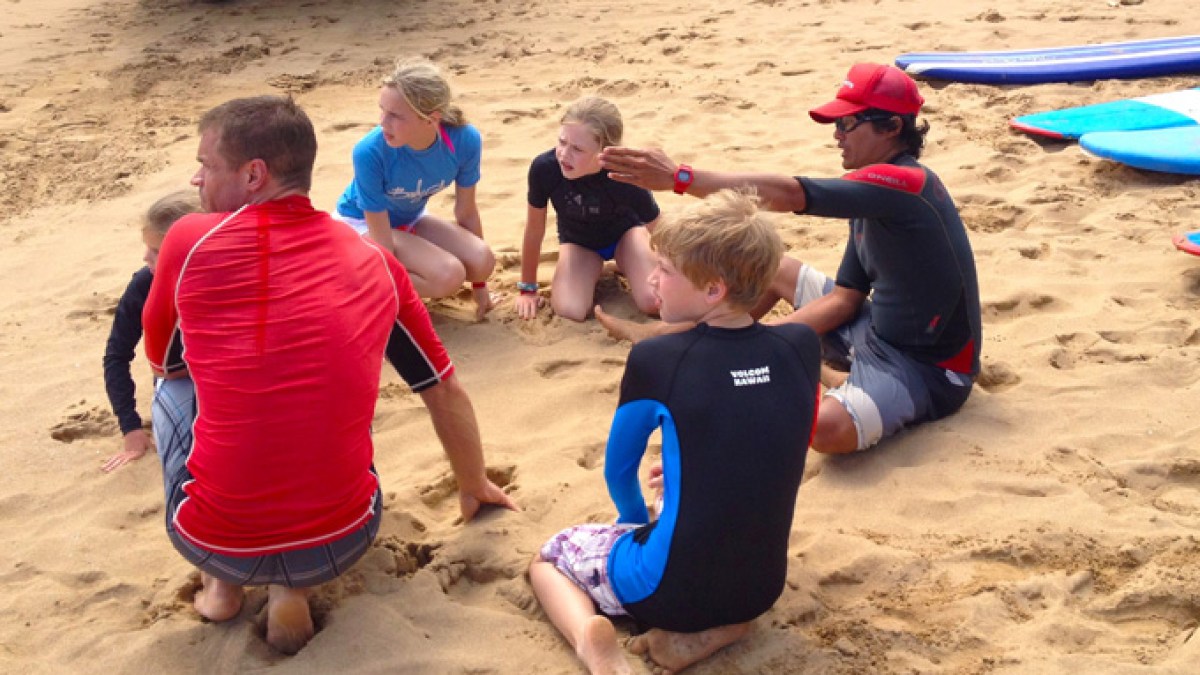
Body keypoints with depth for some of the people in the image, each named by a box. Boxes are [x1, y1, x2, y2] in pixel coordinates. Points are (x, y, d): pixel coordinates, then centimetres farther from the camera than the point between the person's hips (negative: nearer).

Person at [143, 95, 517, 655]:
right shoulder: (373, 261, 3)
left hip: (215, 543, -1)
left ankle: (220, 581, 19)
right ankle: (290, 589, 13)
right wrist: (475, 488, 31)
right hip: (342, 545, 1)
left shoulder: (189, 240, -4)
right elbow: (446, 392, 13)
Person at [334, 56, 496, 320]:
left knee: (482, 262, -19)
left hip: (411, 219, 5)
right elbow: (383, 245, -28)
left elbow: (466, 212, -8)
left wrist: (479, 285, 1)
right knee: (449, 275, -27)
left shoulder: (465, 140, -25)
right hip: (362, 222, -5)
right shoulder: (370, 152, -36)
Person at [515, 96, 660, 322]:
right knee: (570, 310, -24)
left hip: (623, 231, -1)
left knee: (654, 303, -24)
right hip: (577, 240, 1)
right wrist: (528, 289, -5)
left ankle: (621, 264, 11)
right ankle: (595, 269, 11)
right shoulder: (544, 168, -35)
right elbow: (534, 228, -16)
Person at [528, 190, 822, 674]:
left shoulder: (654, 361, -16)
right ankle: (714, 629, 10)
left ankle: (589, 635, -7)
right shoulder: (802, 346, -6)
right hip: (762, 587, 4)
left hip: (666, 588, -4)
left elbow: (618, 471, 1)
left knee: (548, 557, 24)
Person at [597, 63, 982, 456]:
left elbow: (788, 194, -34)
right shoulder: (870, 194, 5)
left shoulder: (906, 183, -25)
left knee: (827, 426, -38)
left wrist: (679, 177, -37)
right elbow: (845, 296, 4)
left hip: (928, 369, -9)